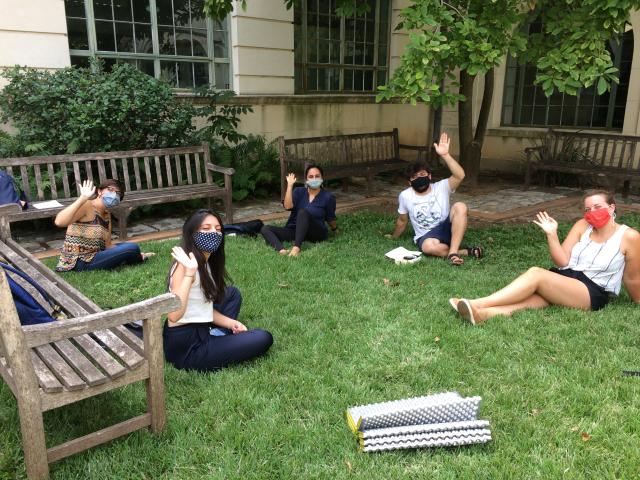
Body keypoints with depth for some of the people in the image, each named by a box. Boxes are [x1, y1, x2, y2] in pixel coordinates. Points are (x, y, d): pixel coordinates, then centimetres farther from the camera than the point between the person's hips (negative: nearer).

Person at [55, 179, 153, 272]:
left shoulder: (107, 215, 10)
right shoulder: (86, 206, -14)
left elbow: (108, 245, 8)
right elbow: (59, 222, -31)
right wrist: (83, 198, -35)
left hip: (93, 255, 9)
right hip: (80, 262, -9)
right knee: (133, 248, -15)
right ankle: (139, 258, 14)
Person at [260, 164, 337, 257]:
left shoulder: (328, 197, -2)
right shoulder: (299, 191, 5)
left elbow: (330, 219, 13)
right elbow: (288, 206, -13)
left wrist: (335, 230, 30)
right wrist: (290, 185, -14)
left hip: (316, 233, -4)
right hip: (295, 231, 4)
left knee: (303, 212, -33)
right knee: (265, 229, -16)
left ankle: (296, 248, -46)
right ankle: (282, 250, -46)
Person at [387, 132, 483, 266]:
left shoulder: (441, 187, -4)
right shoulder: (405, 196, -2)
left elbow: (460, 176, -24)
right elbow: (402, 220, 15)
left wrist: (445, 155, -34)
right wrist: (393, 237, 29)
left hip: (446, 229, 1)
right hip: (426, 237, -1)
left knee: (460, 207, -30)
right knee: (428, 246, -40)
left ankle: (452, 252, -34)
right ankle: (466, 251, -19)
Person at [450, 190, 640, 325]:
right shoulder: (582, 226, 8)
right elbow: (562, 261, 2)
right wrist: (552, 235, -10)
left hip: (592, 293, -4)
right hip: (564, 279, 4)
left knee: (535, 273, -29)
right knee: (535, 297, -31)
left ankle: (478, 304, -40)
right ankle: (482, 313, -57)